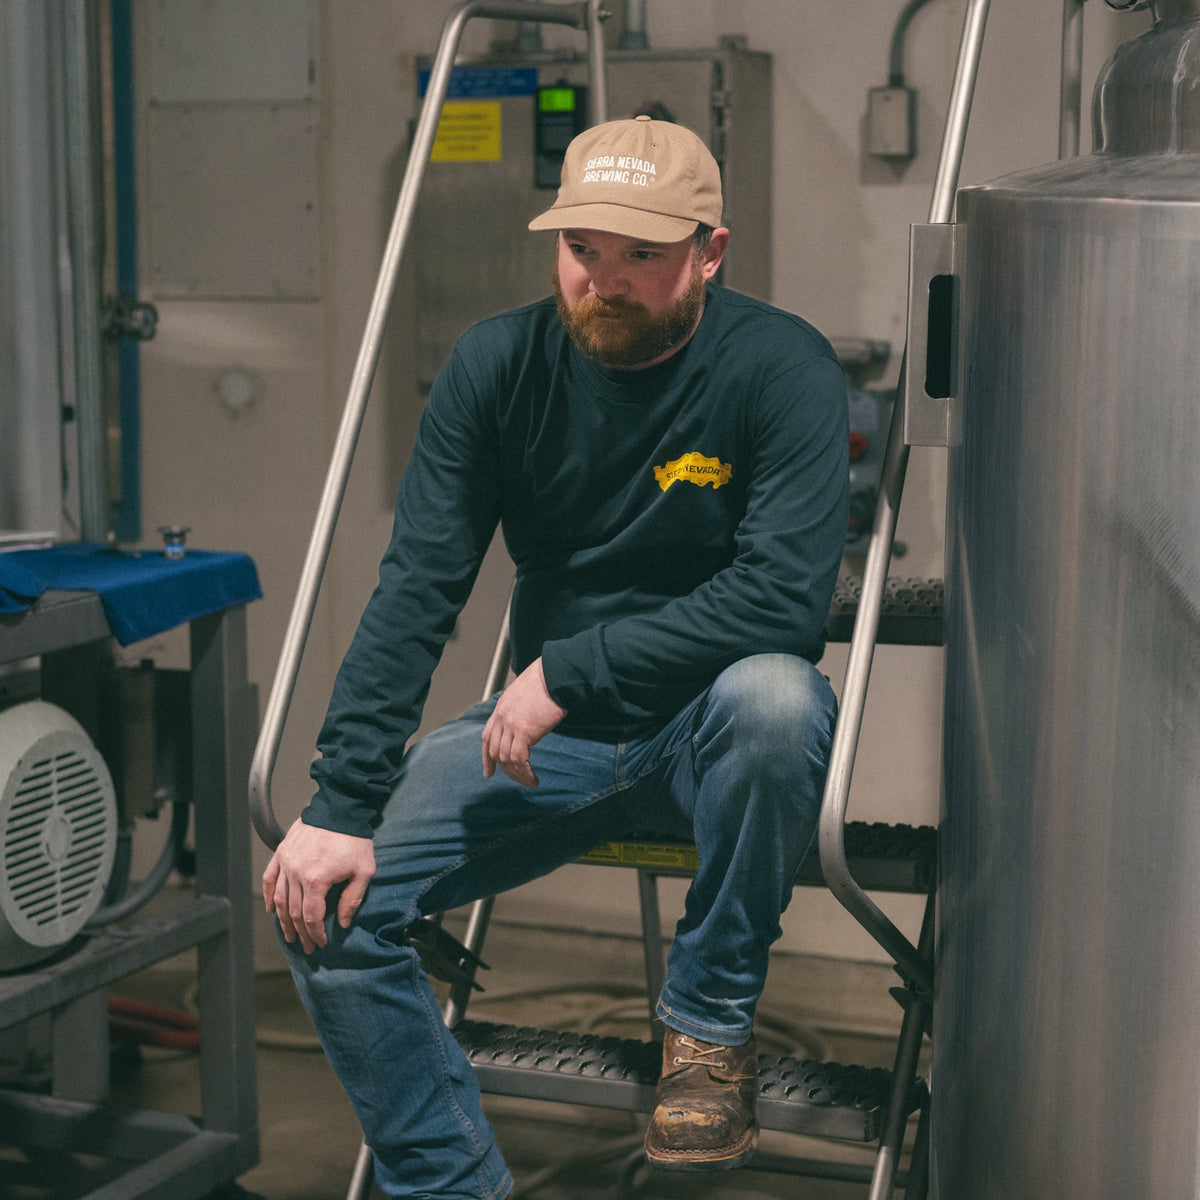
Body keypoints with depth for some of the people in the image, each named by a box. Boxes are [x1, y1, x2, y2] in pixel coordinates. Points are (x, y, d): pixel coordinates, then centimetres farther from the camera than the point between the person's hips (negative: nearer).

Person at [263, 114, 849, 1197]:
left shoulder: (782, 367, -14)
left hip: (711, 732, -3)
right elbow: (417, 591, -8)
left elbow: (783, 596, -24)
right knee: (324, 895, -15)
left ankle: (712, 1026, -13)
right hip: (544, 733, 3)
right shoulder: (499, 364, -4)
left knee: (775, 696, -37)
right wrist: (340, 806, -16)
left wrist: (571, 671, -23)